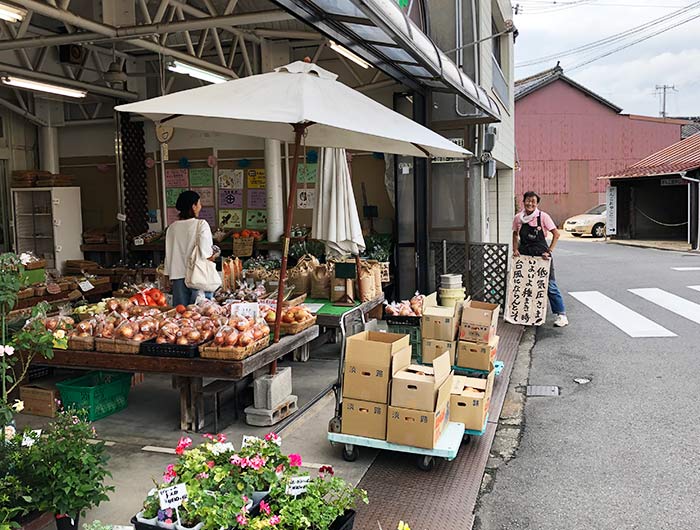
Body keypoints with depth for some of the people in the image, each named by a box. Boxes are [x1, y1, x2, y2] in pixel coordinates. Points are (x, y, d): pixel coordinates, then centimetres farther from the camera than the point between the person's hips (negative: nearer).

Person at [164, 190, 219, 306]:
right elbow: (205, 253, -17)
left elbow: (168, 255, 9)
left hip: (178, 276, 4)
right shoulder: (201, 225, -9)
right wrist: (214, 255, 4)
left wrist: (170, 277, 17)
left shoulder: (172, 227, 5)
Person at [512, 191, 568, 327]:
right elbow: (515, 234, 16)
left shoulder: (543, 216, -9)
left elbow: (556, 234, -6)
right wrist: (515, 249, 3)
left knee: (550, 285, -3)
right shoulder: (518, 218, 1)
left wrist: (549, 251, -11)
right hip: (524, 255, 4)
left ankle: (561, 315, 4)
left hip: (541, 255, -3)